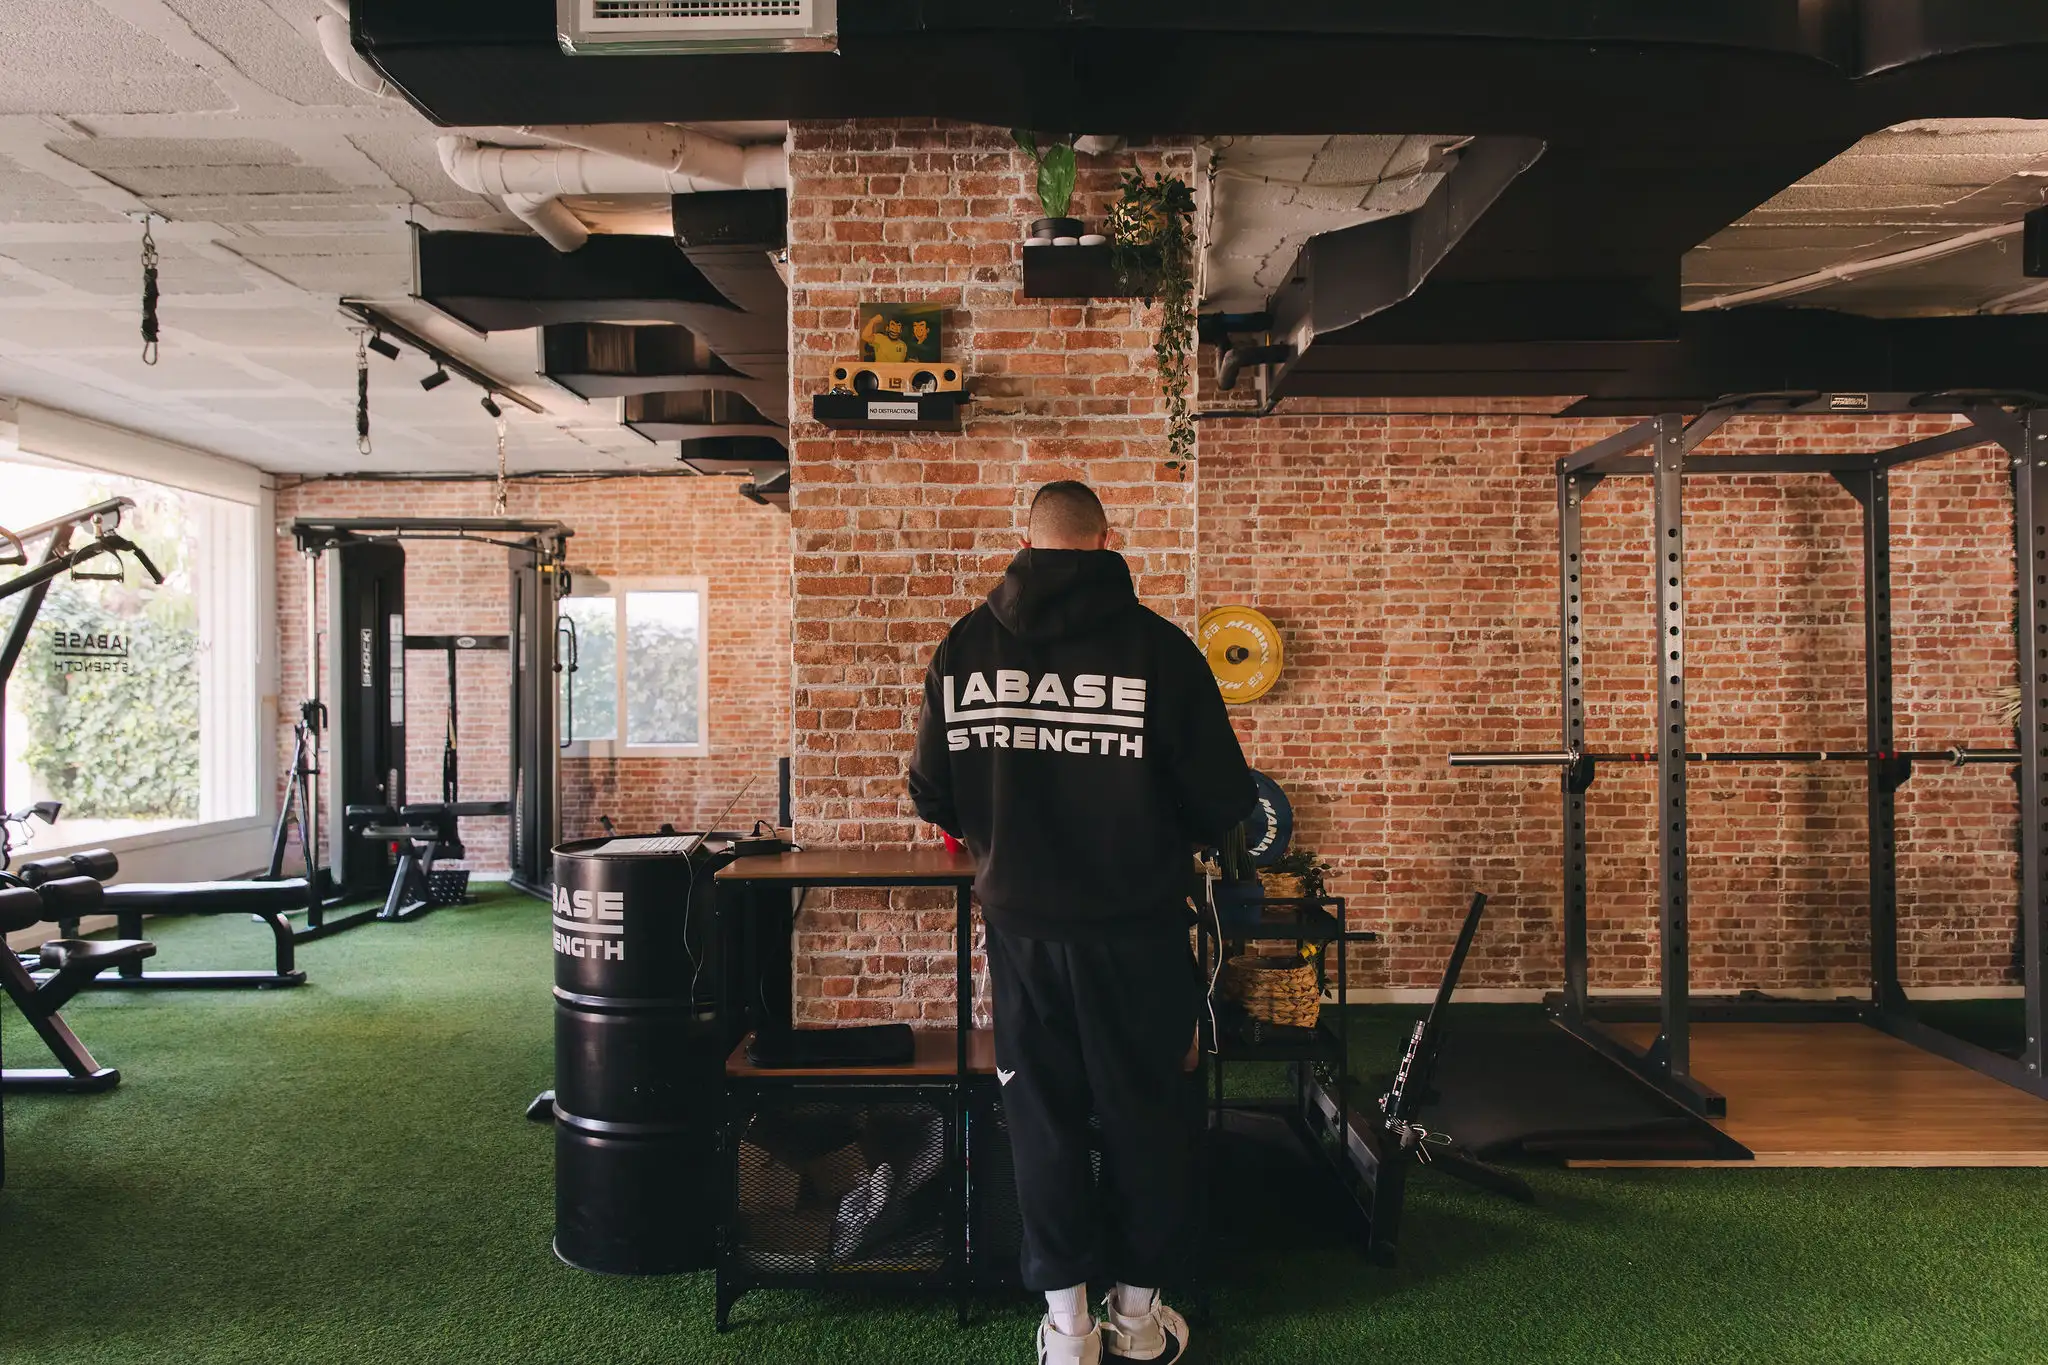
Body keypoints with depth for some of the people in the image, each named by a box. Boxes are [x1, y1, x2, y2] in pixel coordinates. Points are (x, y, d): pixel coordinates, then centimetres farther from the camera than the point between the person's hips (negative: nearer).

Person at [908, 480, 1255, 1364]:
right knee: (1145, 1112, 14)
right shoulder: (1155, 644, -12)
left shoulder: (966, 646, -3)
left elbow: (933, 794, 3)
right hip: (1134, 925, -2)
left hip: (1019, 921, 2)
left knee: (1041, 1113, 16)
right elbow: (1223, 798, -9)